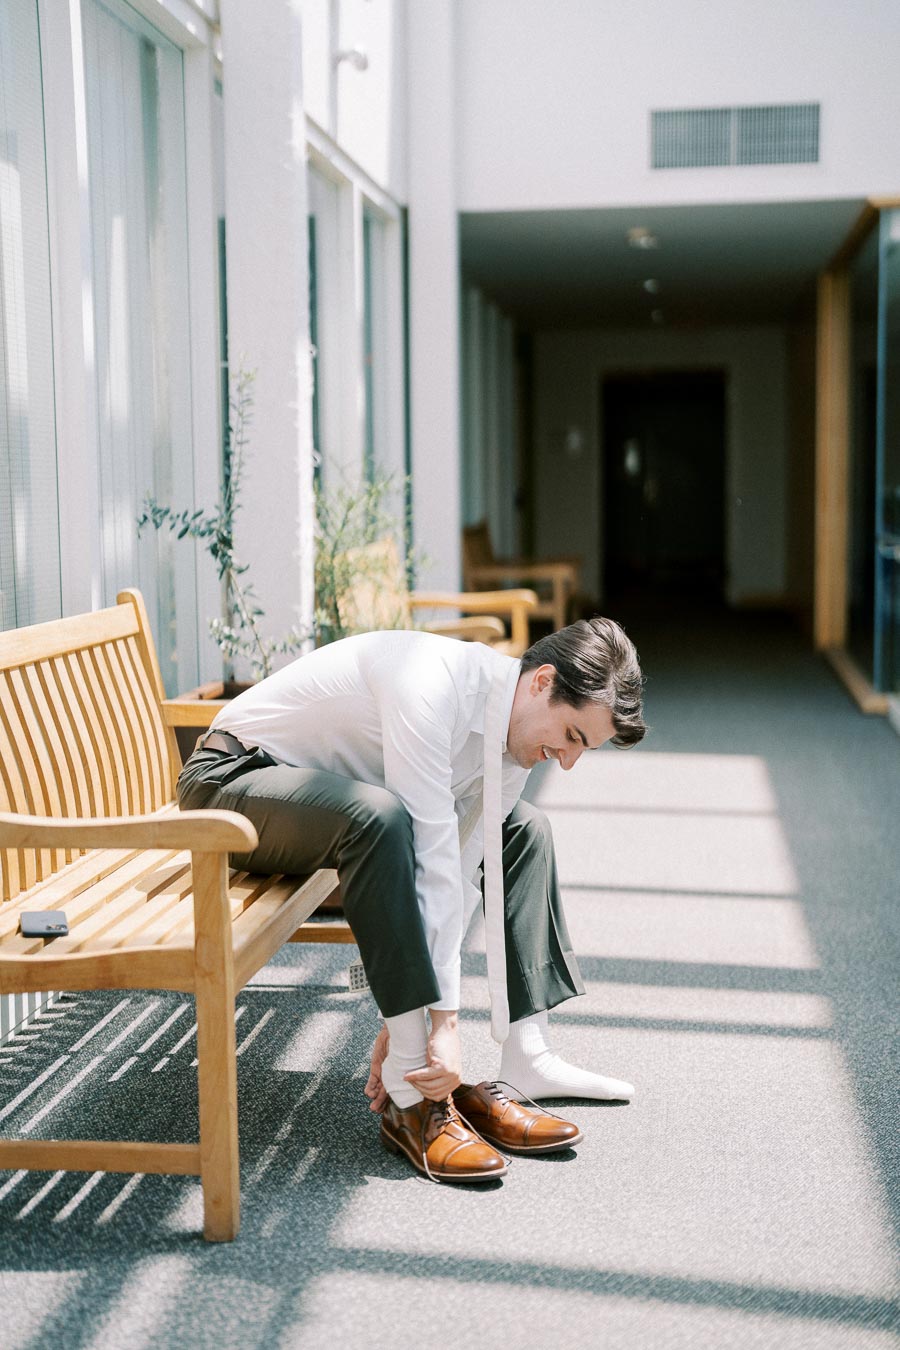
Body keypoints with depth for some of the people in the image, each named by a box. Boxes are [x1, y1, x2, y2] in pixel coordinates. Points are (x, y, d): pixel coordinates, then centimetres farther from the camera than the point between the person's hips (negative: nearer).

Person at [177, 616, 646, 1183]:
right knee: (380, 818, -39)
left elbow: (460, 874, -7)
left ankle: (526, 1058, 3)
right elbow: (431, 859, -34)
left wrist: (409, 1020, -11)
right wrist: (444, 1021, -31)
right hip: (233, 780, -9)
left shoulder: (517, 738, -6)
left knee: (522, 829, 8)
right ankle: (413, 1100, -31)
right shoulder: (433, 684, -32)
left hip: (329, 788, 9)